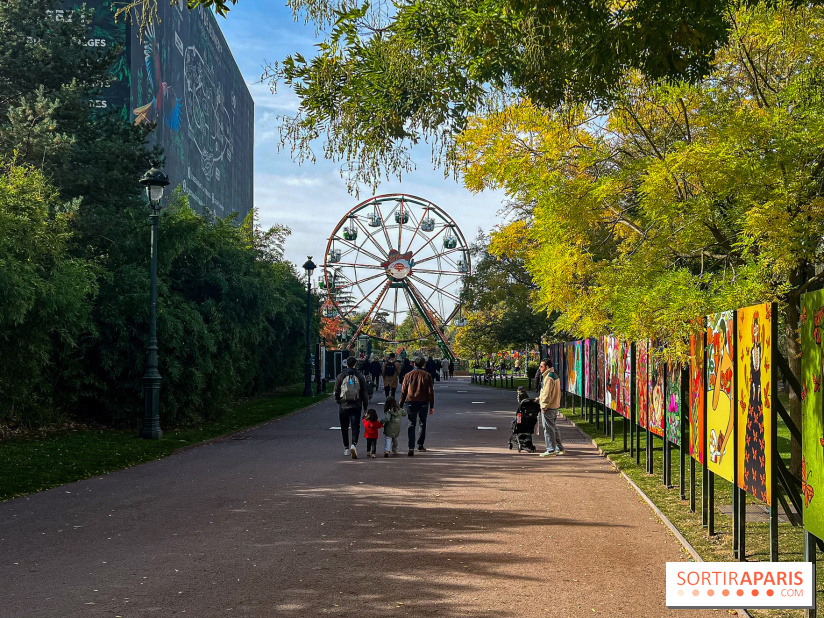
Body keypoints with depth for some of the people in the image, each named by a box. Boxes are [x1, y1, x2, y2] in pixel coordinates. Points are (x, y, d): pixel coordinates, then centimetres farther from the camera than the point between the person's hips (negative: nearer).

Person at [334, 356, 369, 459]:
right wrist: (365, 406, 9)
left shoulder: (341, 376, -1)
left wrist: (338, 402, 21)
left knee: (344, 427, 12)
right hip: (356, 406, 0)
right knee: (355, 426, 0)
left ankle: (346, 448, 17)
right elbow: (364, 393, 2)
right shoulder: (360, 376, 0)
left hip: (344, 406, 0)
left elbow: (336, 391, 4)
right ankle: (354, 444, -23)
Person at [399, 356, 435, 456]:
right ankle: (420, 445, 23)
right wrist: (432, 406, 6)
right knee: (422, 424, 17)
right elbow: (430, 392, 1)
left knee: (411, 425, 0)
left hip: (410, 402, 0)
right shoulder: (427, 375, 2)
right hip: (423, 402, 0)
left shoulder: (408, 375, 4)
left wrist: (401, 405, 11)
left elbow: (403, 391, 5)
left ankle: (411, 447, -14)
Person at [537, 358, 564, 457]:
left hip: (548, 408, -10)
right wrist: (540, 398, 24)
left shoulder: (548, 377, -16)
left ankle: (551, 450, -5)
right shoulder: (555, 376, 16)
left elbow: (547, 393, -20)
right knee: (554, 428, 16)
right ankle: (559, 448, 22)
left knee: (548, 429, -6)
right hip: (555, 406, 10)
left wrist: (544, 406, -18)